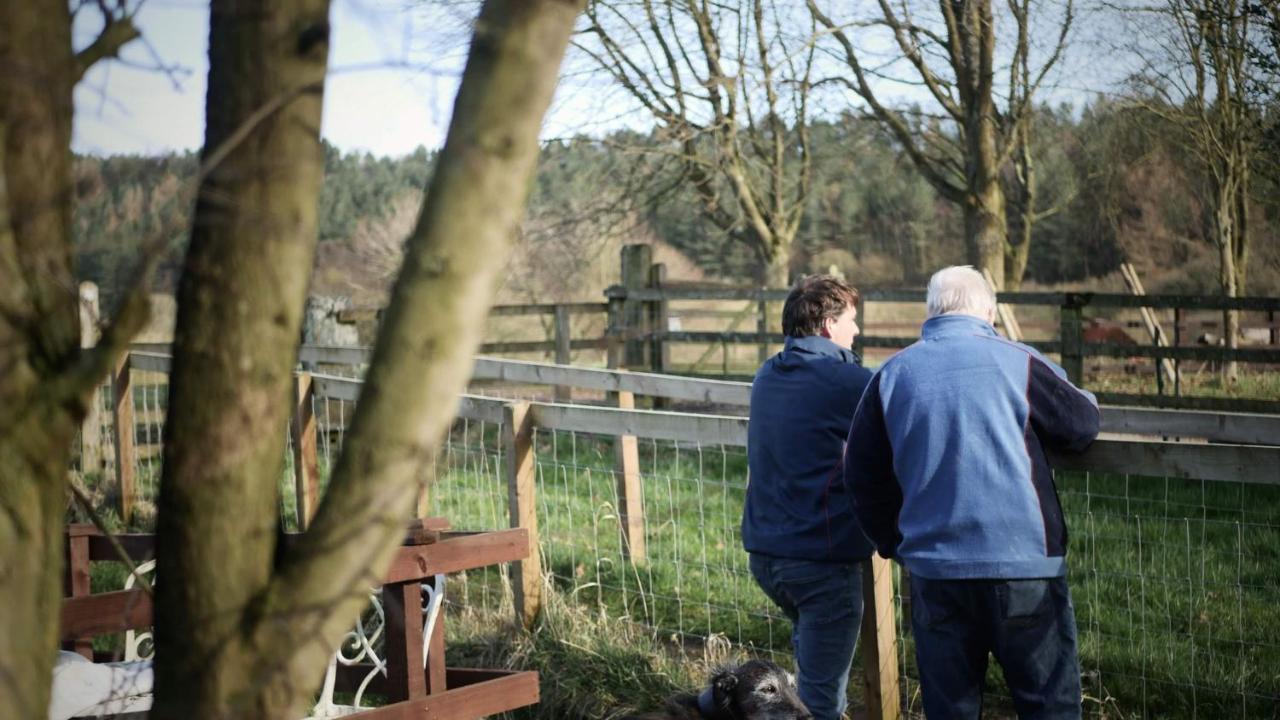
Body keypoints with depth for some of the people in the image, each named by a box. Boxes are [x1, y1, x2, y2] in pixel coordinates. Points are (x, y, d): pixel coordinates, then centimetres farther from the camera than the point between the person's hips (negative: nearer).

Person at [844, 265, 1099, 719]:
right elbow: (1084, 425, 7)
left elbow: (862, 474, 9)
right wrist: (1086, 399, 30)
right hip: (1024, 564, -3)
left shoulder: (891, 375, 4)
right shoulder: (1017, 363, -6)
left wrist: (895, 544, 21)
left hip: (933, 571, 3)